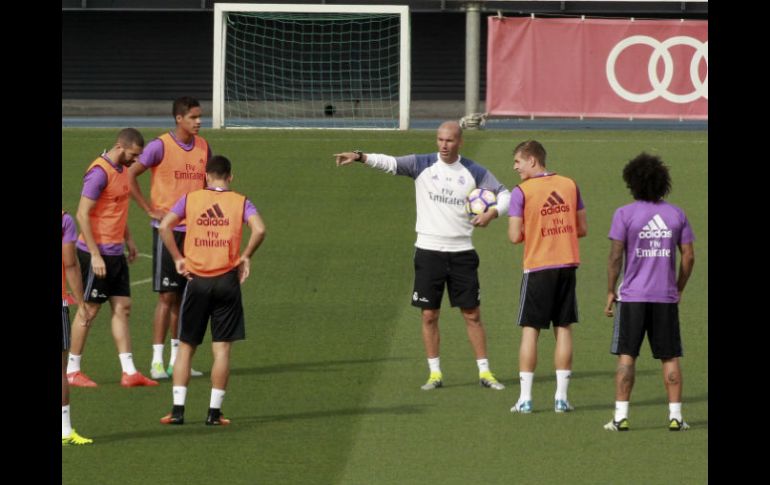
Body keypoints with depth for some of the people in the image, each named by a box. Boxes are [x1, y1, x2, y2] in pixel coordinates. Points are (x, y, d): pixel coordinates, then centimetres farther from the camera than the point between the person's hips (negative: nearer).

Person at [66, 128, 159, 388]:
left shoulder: (121, 169, 11)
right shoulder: (99, 172, -18)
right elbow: (83, 215, -19)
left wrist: (128, 239, 18)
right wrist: (95, 255, -21)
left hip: (116, 253, 9)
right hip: (97, 253, -9)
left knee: (122, 308, 6)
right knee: (89, 309, -1)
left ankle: (129, 371, 6)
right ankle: (72, 371, 9)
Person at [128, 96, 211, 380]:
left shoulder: (203, 147, 9)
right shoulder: (160, 146, -9)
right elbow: (130, 175, -9)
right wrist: (150, 210, -11)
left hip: (194, 229, 5)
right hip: (167, 229, -5)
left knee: (185, 296, 8)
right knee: (167, 295, -7)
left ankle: (177, 360, 15)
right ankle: (157, 361, -3)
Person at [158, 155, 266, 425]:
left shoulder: (190, 199, 4)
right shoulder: (240, 202, 1)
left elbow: (164, 226, -8)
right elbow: (259, 230, -15)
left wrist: (178, 258, 1)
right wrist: (245, 257, 0)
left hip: (196, 280, 1)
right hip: (227, 279, -1)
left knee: (186, 346, 10)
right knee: (222, 348, 4)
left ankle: (178, 409, 5)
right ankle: (214, 411, 2)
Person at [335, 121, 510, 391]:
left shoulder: (474, 172, 3)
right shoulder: (422, 165, 0)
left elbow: (504, 193, 10)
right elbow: (390, 163, -13)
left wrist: (492, 212, -11)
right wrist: (360, 157, -31)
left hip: (461, 252, 0)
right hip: (429, 250, 0)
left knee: (472, 314, 3)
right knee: (429, 315, 1)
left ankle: (484, 372, 11)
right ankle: (435, 373, 11)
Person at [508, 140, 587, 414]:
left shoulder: (521, 192, -9)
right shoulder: (569, 185, 5)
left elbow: (515, 236, -11)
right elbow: (582, 229, 9)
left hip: (538, 268, -4)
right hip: (567, 266, 4)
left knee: (530, 330, 3)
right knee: (563, 329, 8)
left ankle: (525, 398, 1)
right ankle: (561, 397, 6)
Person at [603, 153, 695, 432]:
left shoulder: (624, 215, -6)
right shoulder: (676, 215, 4)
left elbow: (615, 256, -8)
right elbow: (689, 256, 4)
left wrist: (610, 293, 1)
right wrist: (679, 289, 16)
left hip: (632, 297, -2)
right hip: (666, 297, 2)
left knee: (626, 357, 2)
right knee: (670, 358, 7)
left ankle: (621, 416, -2)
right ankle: (675, 416, 4)